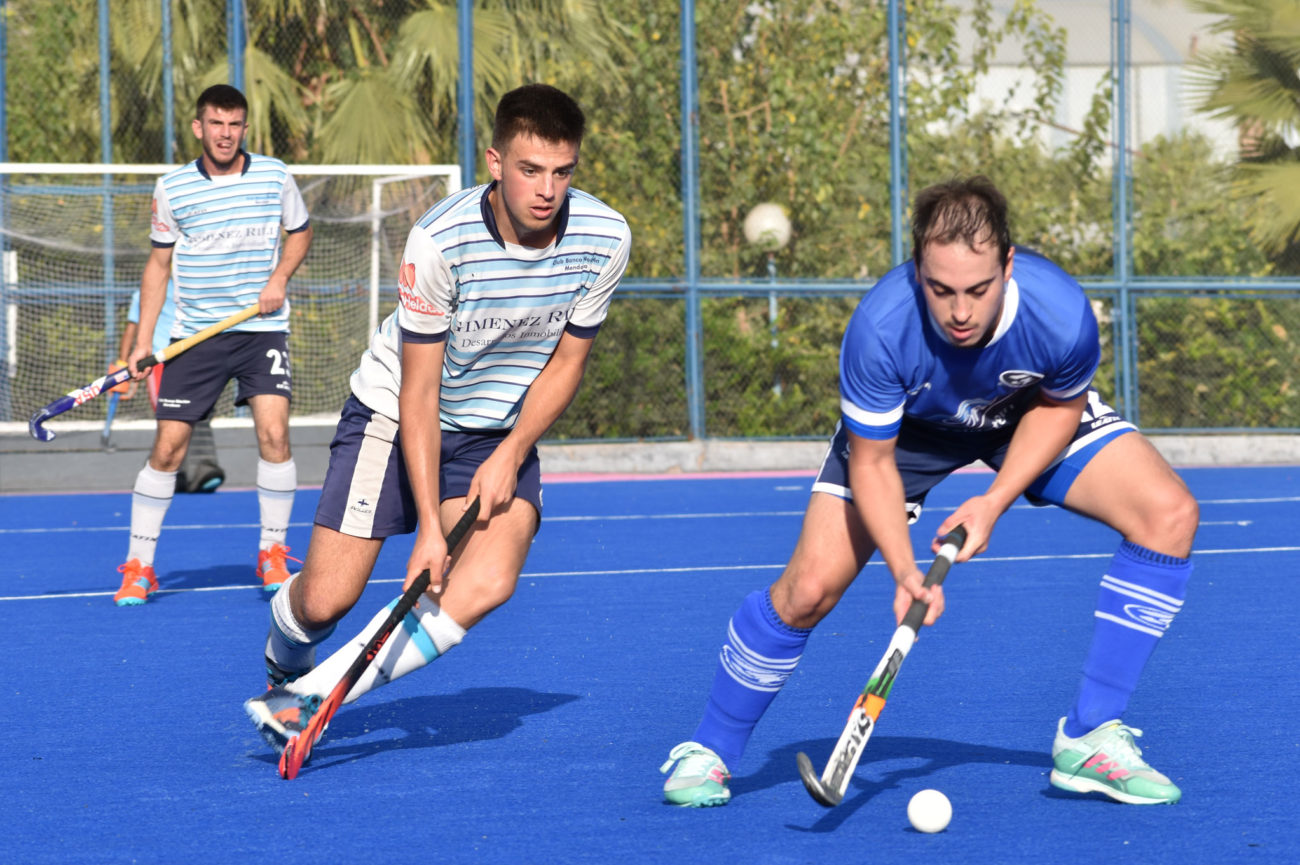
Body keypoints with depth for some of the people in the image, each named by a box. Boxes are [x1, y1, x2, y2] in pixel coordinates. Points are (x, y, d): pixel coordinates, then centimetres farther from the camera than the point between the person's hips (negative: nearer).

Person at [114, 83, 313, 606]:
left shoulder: (274, 176, 0)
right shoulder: (172, 188, 1)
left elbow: (300, 231, 16)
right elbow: (159, 264, 9)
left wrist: (279, 276, -4)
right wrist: (143, 339, 2)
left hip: (262, 329, 0)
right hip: (195, 335, 0)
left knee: (273, 434, -15)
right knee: (167, 448, -3)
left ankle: (272, 556, 2)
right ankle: (138, 567, 8)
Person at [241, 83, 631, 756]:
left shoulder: (605, 239, -16)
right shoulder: (441, 240, -27)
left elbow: (566, 361, -1)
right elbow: (419, 390, -22)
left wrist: (510, 454, -14)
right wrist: (429, 525, -26)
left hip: (502, 432, 3)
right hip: (395, 415, -3)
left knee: (486, 584, -24)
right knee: (325, 601, -11)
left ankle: (306, 699, -14)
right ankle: (284, 664, 29)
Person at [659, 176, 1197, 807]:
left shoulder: (1062, 314, -37)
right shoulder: (879, 329, -40)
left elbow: (1062, 403, -12)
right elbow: (872, 464, -24)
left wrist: (997, 499, -21)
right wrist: (904, 571, -37)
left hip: (1032, 413, 2)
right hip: (905, 423, -2)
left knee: (1169, 514, -18)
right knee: (809, 588, -16)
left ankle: (1090, 739, -10)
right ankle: (710, 751, 10)